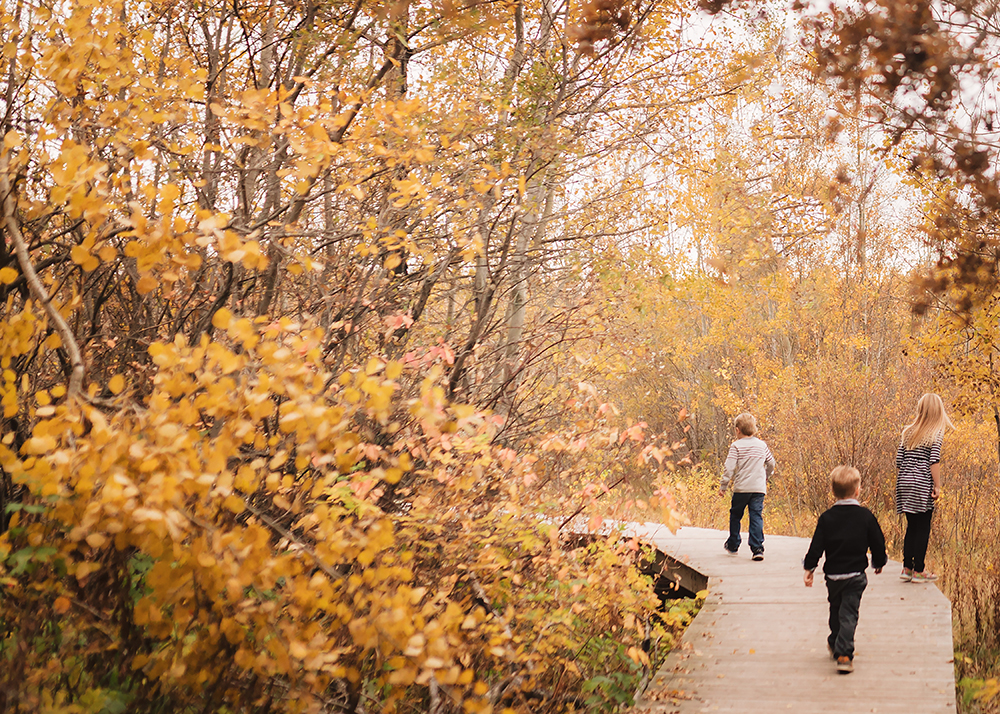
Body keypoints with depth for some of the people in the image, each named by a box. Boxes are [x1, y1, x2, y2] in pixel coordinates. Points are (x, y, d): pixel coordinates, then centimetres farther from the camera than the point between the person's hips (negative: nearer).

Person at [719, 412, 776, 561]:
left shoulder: (736, 446, -5)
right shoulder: (762, 445, 9)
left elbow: (729, 467, -10)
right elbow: (771, 463, 18)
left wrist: (723, 485, -4)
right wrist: (765, 477, 36)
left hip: (741, 488, -2)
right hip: (759, 488, 3)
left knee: (735, 515, 15)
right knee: (756, 516, -1)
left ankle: (733, 545, 27)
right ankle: (757, 548, -13)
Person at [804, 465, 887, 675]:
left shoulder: (826, 517, -3)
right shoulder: (865, 516, -6)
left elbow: (816, 546, -4)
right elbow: (878, 543, 2)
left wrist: (809, 568, 5)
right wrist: (879, 563, 19)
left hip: (832, 574, 2)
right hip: (855, 575, -2)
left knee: (836, 611, 21)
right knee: (848, 614, -3)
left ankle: (835, 644, 38)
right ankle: (844, 655, -13)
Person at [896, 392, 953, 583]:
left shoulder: (908, 431, 11)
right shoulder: (936, 432, -4)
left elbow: (899, 460, 10)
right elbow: (934, 460, -12)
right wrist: (937, 486, -9)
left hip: (905, 483, 5)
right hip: (922, 485, -5)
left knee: (911, 526, 13)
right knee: (923, 528, 2)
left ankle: (907, 568, 13)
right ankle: (919, 571, 4)